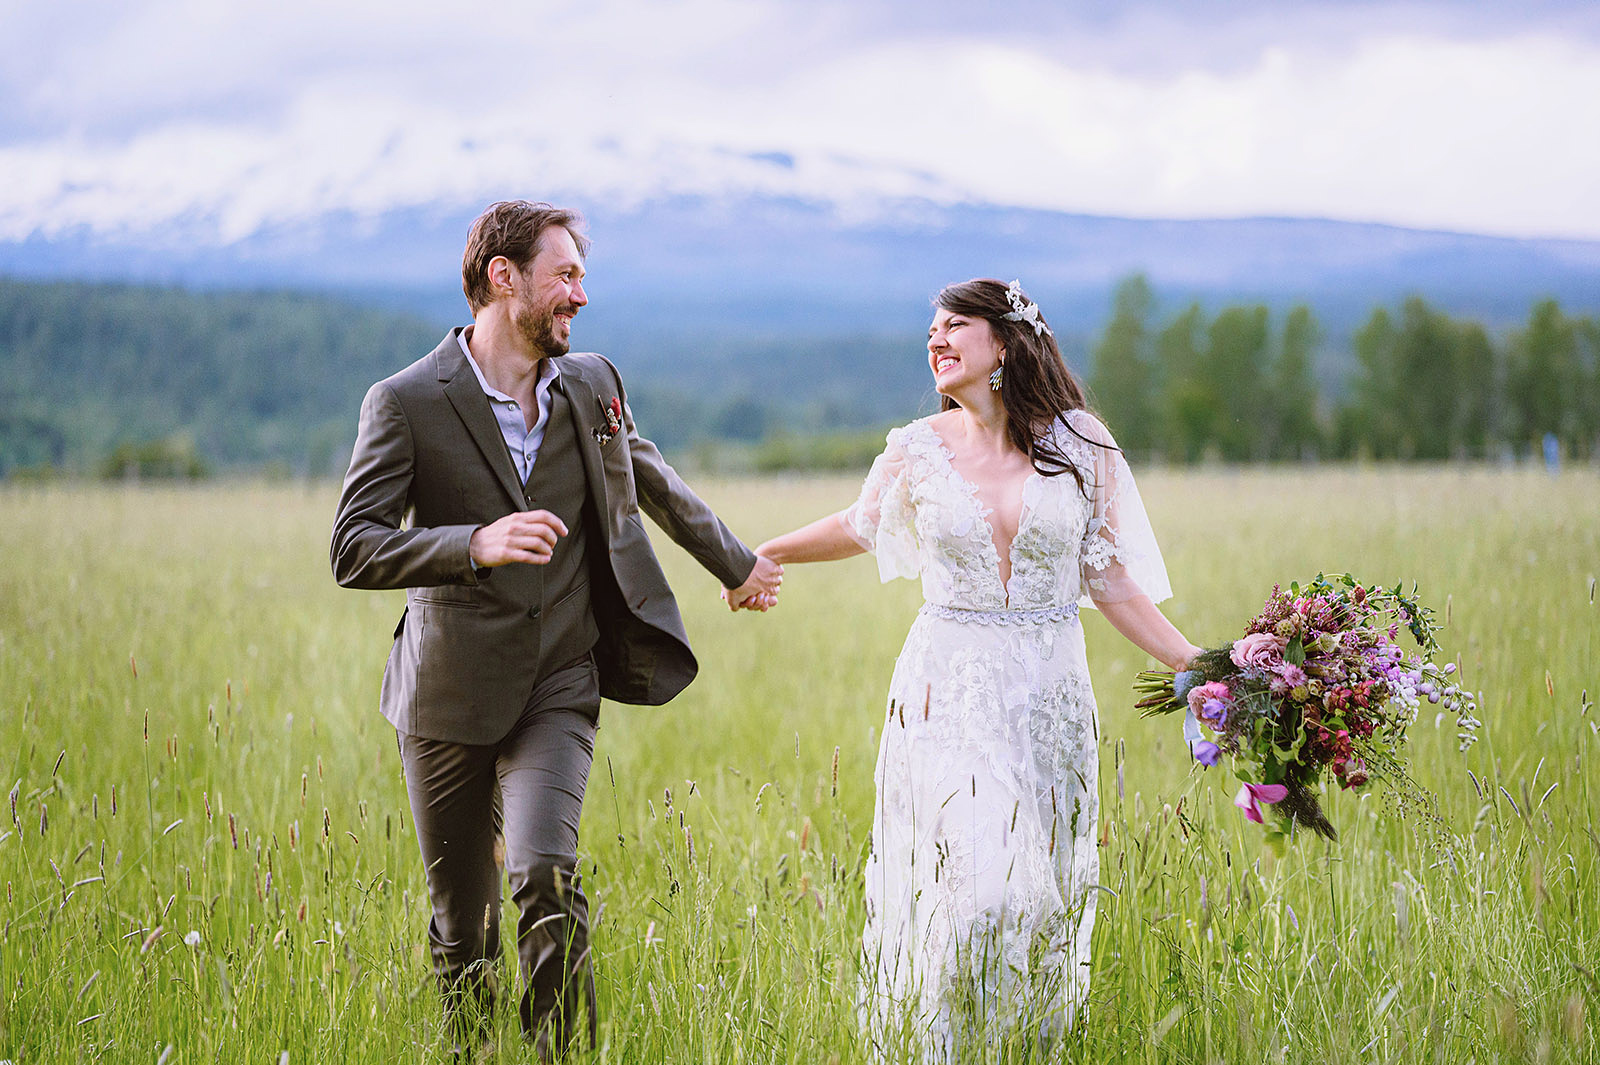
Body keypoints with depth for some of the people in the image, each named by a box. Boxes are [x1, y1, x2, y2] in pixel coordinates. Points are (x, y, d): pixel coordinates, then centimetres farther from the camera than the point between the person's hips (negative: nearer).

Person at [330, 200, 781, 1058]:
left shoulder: (592, 386, 6)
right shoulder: (406, 402, -8)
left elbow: (657, 488, 24)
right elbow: (352, 550, -15)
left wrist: (737, 566, 36)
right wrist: (476, 543, -30)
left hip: (558, 685, 2)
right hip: (449, 696, -1)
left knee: (545, 878, -21)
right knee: (462, 929, 7)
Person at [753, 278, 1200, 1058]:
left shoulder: (1081, 444, 1)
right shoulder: (916, 451, 1)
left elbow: (1108, 579, 5)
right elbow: (861, 526, 22)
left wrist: (1196, 666, 0)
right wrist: (764, 554, 26)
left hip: (1049, 697, 1)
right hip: (949, 693, -1)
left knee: (1039, 891, 5)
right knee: (963, 885, -10)